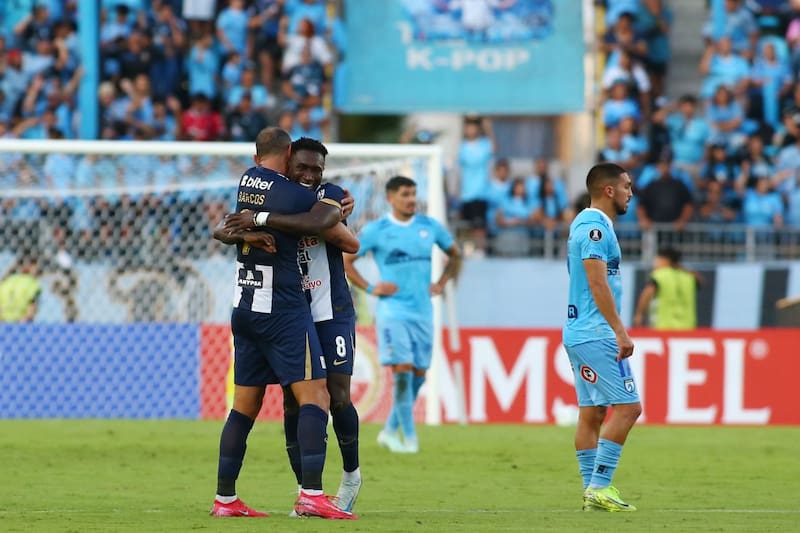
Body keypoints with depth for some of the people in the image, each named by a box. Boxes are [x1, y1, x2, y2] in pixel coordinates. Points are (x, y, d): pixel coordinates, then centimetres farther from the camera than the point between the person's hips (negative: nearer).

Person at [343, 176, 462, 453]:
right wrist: (369, 288, -4)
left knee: (418, 375, 3)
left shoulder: (430, 227, 8)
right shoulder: (375, 230, -2)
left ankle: (390, 431, 18)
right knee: (402, 371, -14)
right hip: (393, 311, -4)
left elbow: (455, 255, 23)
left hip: (423, 312, 4)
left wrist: (440, 283, 10)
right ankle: (409, 437, -7)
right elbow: (345, 261, 5)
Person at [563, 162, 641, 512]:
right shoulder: (595, 227, -14)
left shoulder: (585, 224, 18)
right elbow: (598, 283, -21)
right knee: (628, 406, -10)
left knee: (591, 413, 9)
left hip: (578, 334, 10)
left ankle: (592, 491, 8)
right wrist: (620, 331, -21)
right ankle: (599, 486, -12)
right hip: (596, 334, -10)